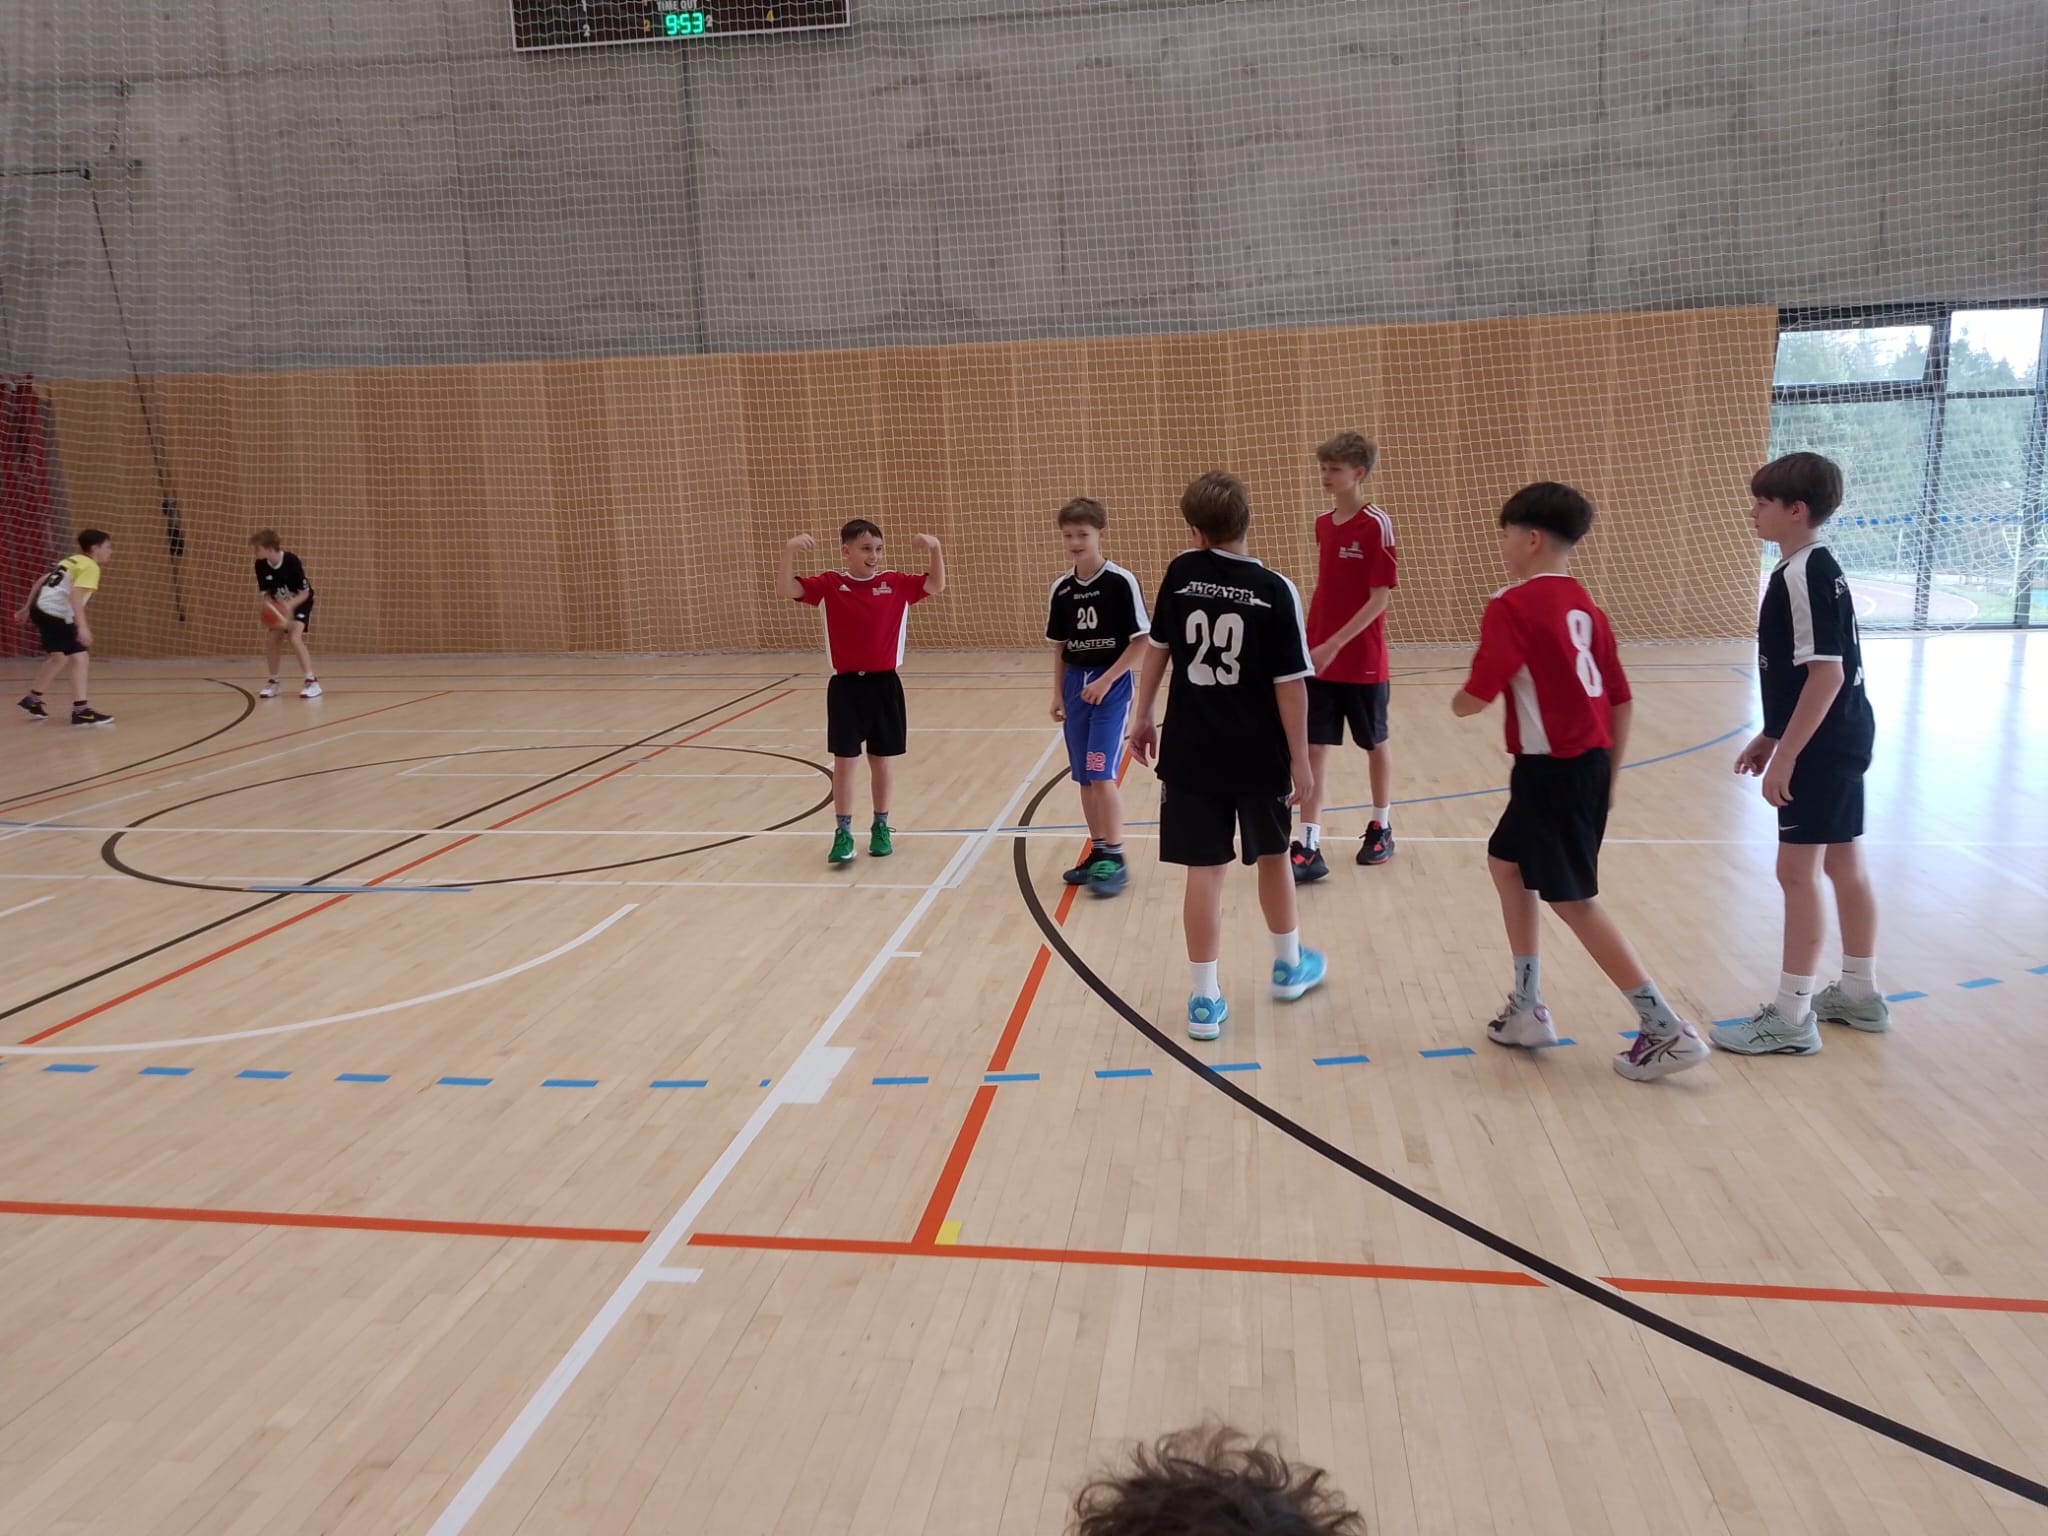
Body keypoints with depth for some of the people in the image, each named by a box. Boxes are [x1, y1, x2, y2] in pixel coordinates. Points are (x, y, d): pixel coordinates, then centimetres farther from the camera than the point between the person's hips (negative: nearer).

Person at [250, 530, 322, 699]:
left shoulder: (291, 561, -29)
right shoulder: (260, 565, -14)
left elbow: (305, 593, -23)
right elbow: (266, 593, -3)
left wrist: (290, 605, -39)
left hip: (300, 603, -6)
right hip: (280, 606, 6)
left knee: (295, 638, -24)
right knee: (271, 640, 0)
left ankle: (312, 682, -20)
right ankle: (273, 683, 17)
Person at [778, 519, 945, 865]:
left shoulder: (895, 583, 2)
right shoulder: (830, 585, -3)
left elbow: (936, 586, -1)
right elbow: (786, 589, -12)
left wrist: (936, 549, -16)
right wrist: (789, 552, -28)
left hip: (884, 684, 2)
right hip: (846, 686, -1)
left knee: (882, 762, 11)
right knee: (844, 762, 2)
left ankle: (881, 828, 26)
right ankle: (843, 833, 12)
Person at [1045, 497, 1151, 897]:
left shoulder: (1121, 582, -11)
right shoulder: (1060, 589, 5)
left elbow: (1140, 640, -11)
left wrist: (1105, 681, -14)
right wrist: (1057, 694, 9)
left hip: (1111, 686, -5)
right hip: (1075, 686, 5)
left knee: (1102, 774, -11)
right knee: (1084, 777, 9)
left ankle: (1115, 858, -1)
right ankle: (1097, 852, 21)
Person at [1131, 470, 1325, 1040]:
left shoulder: (1180, 574, -2)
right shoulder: (1274, 590, -10)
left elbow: (1156, 648, 7)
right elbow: (1289, 683, -11)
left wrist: (1143, 718, 19)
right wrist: (1299, 758, -4)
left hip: (1191, 752, 1)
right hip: (1259, 755, -1)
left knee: (1204, 870, 4)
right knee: (1273, 855, 19)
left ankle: (1205, 999, 7)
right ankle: (1289, 964, 38)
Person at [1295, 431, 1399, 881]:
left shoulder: (1377, 525, -13)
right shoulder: (1322, 524, 7)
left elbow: (1379, 598, -16)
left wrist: (1334, 645, -21)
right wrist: (1310, 642, 13)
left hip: (1362, 661, -5)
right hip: (1318, 658, 5)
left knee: (1375, 744, 13)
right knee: (1313, 748, 0)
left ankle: (1381, 829, 31)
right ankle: (1309, 848, 1)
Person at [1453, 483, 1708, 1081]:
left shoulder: (1511, 606, -13)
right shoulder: (1583, 605, 11)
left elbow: (1476, 697, -19)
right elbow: (1621, 698, 12)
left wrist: (1458, 701, 5)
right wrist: (1609, 774, 19)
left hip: (1552, 768, -9)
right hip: (1590, 762, 9)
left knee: (1573, 899, 1)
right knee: (1507, 863, 21)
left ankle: (1666, 1029, 5)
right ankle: (1528, 1010, 26)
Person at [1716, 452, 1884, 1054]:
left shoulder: (1803, 575, -19)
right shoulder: (1815, 569, 12)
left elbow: (1826, 673, -24)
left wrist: (1786, 754, -22)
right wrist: (1771, 736, 22)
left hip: (1820, 747, -10)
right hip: (1839, 740, 10)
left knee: (1798, 872, -5)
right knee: (1844, 865, 16)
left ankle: (1791, 1018, 3)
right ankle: (1860, 994, 28)